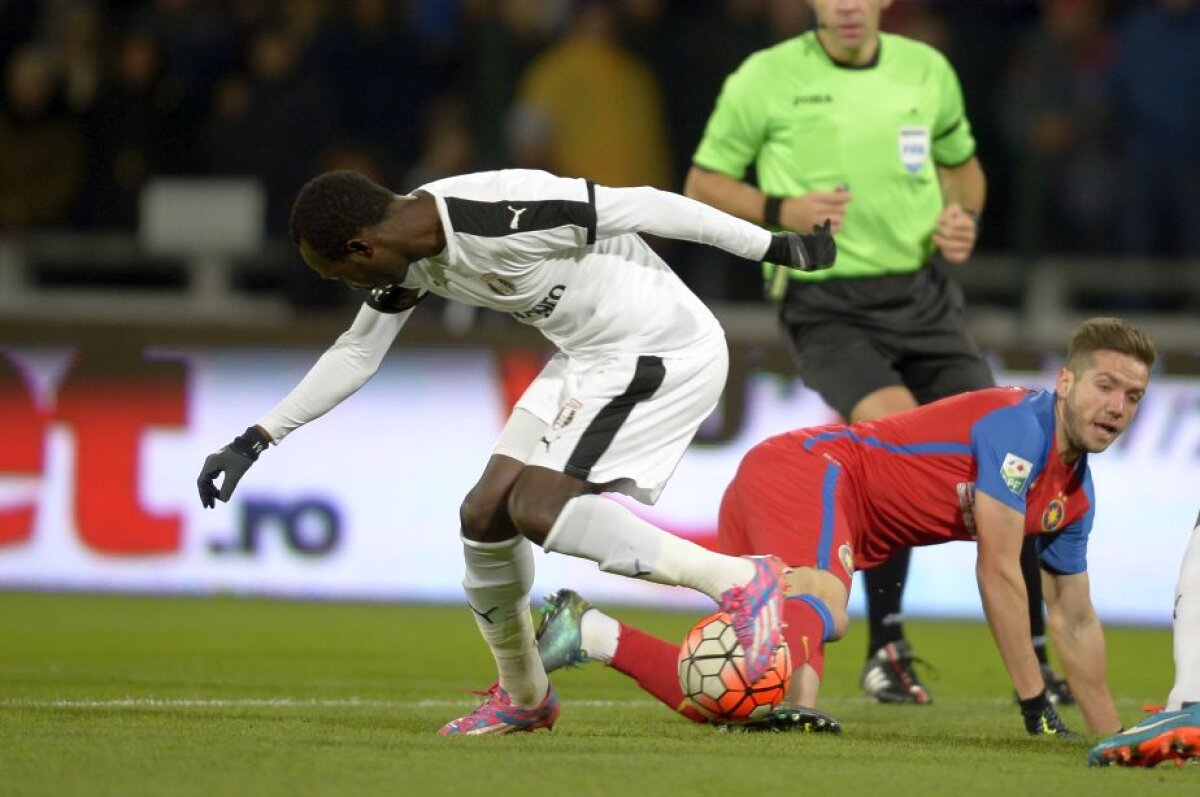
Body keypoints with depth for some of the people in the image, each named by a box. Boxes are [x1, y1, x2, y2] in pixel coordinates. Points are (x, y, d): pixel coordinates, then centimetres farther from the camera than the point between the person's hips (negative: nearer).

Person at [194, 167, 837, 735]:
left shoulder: (500, 218, -28)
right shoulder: (410, 252, 1)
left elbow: (640, 208, -21)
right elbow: (356, 354, 14)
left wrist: (776, 247, -14)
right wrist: (254, 442, 12)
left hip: (662, 352, -9)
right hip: (588, 358, 9)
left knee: (536, 505, -20)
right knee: (484, 515, 6)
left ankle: (738, 581, -17)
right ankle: (523, 696, 25)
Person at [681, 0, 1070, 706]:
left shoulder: (927, 71, 8)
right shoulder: (766, 79, -3)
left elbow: (962, 164, 25)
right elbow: (703, 185, 4)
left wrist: (963, 218, 3)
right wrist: (781, 211, -13)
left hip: (924, 295, 4)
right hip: (826, 307, -4)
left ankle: (1037, 662, 10)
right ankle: (886, 648, -16)